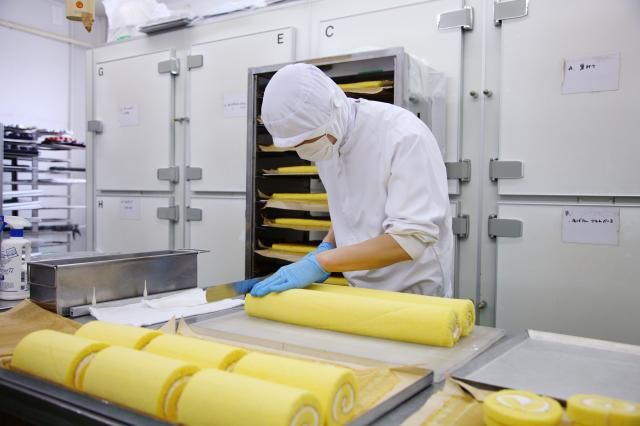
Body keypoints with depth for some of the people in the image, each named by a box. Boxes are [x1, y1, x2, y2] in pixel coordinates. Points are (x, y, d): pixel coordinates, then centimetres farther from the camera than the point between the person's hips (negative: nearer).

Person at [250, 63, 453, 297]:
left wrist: (321, 262, -25)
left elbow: (412, 238, -25)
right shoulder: (326, 138, -3)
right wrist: (327, 246, -5)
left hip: (414, 293, -5)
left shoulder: (404, 136, -22)